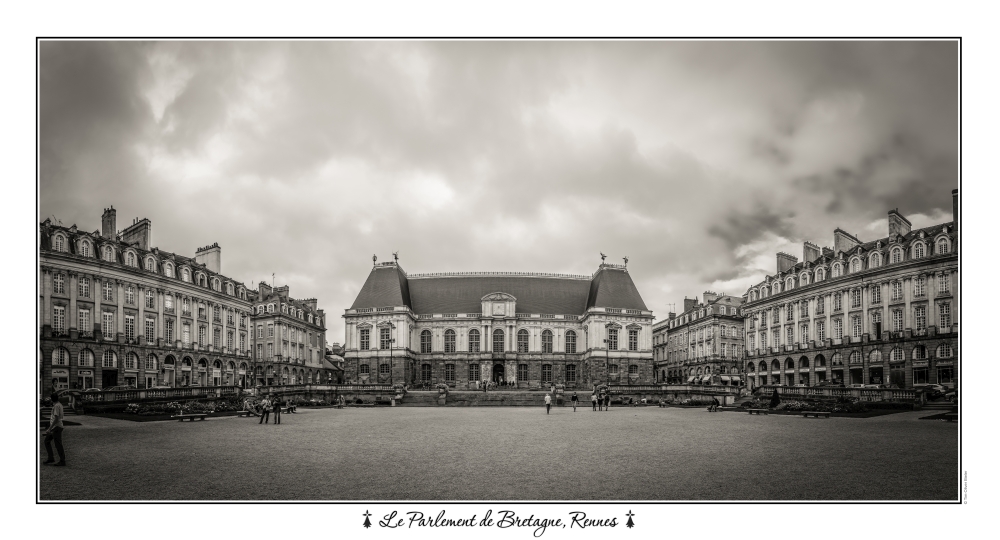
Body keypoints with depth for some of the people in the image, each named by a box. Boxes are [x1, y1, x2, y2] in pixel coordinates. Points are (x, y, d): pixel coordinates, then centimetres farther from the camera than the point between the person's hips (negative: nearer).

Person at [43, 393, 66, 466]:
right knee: (47, 441, 15)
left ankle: (62, 461, 2)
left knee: (58, 444, -4)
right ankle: (50, 458, 19)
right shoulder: (59, 404, 12)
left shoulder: (56, 406, -18)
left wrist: (50, 428, -23)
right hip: (54, 427, 10)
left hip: (56, 427, -10)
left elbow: (56, 419, -23)